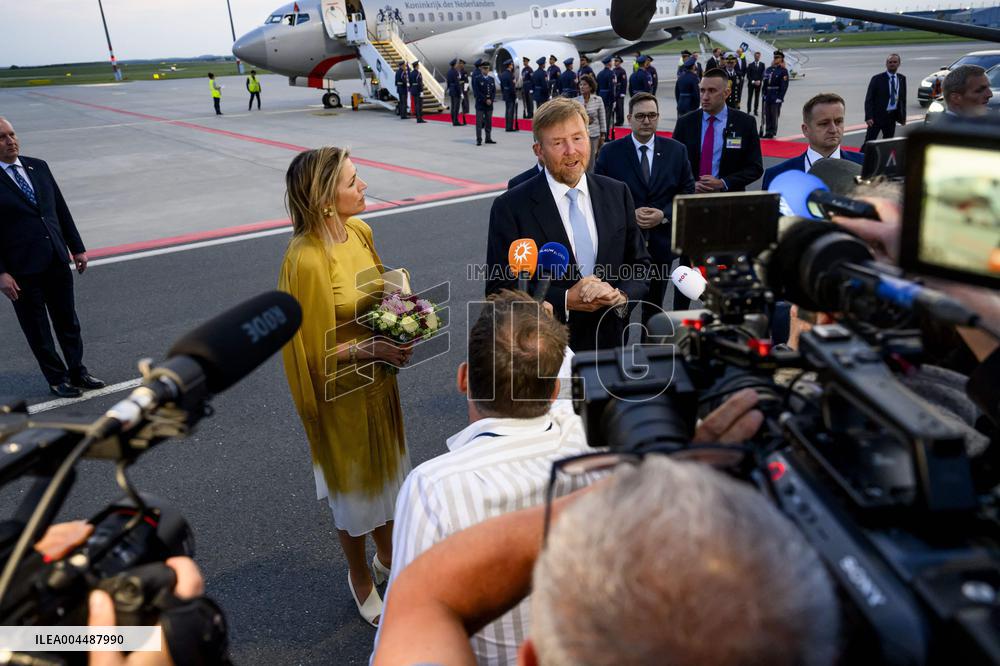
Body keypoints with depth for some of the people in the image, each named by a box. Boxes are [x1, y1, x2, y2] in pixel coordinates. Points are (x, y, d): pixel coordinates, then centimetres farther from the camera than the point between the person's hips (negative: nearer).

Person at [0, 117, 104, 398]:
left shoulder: (38, 166, 5)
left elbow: (61, 209, 11)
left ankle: (77, 371, 31)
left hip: (57, 259, 5)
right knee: (37, 329, 10)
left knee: (68, 321, 16)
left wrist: (77, 248, 10)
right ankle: (57, 378, 24)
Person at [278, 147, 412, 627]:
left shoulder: (360, 232, -5)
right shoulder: (306, 260, -27)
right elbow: (313, 346, -19)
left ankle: (386, 556, 50)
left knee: (384, 469, 24)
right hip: (342, 388, -7)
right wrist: (371, 348, -25)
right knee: (353, 483, 15)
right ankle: (361, 579, 42)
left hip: (379, 378, 7)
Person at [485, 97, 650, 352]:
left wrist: (622, 296, -15)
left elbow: (640, 264, 5)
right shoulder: (510, 207, -12)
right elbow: (499, 291, -13)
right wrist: (565, 301, -22)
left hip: (610, 343, 4)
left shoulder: (617, 194, 0)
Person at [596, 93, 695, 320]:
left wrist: (664, 215, -13)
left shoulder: (677, 150, 3)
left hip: (661, 243, 2)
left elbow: (688, 193, 4)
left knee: (654, 308, 16)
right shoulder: (610, 152, -3)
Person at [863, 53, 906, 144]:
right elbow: (869, 100, -8)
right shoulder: (877, 79, -5)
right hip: (877, 116, -4)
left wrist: (903, 116, 11)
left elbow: (903, 99, 16)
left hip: (892, 116, 5)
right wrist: (868, 117, -18)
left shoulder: (902, 79, 9)